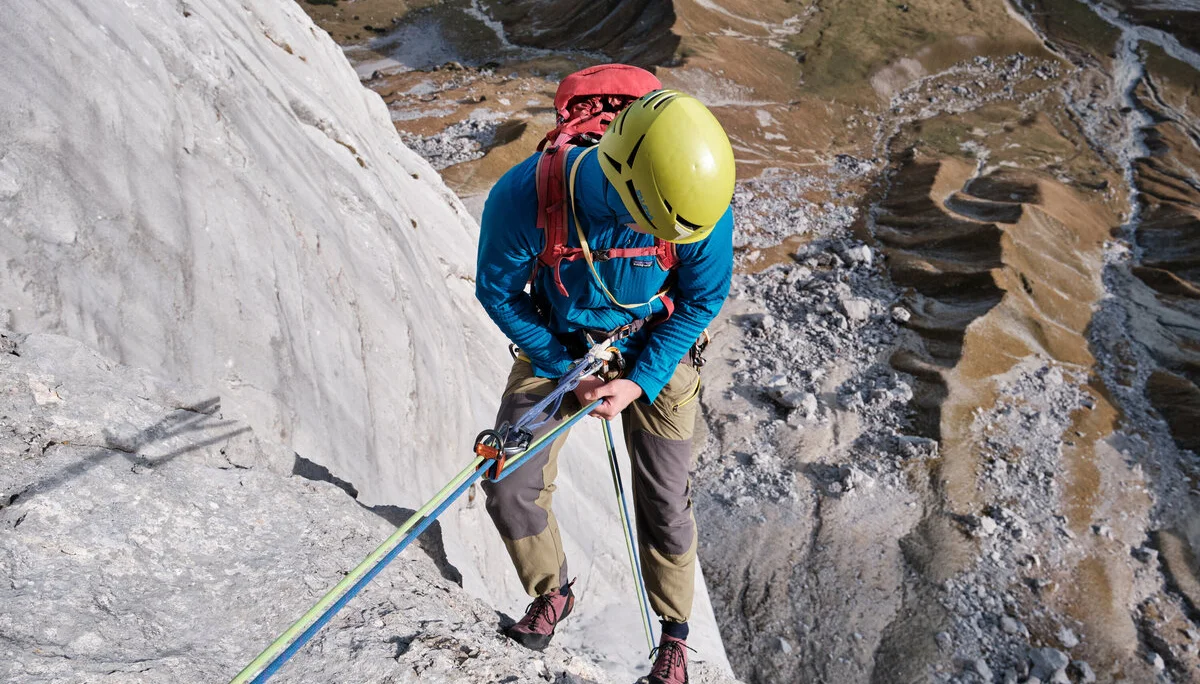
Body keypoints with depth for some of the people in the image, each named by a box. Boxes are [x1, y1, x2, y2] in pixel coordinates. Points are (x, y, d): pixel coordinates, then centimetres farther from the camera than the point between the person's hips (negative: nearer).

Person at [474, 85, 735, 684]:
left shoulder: (700, 202, -31)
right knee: (510, 488, -2)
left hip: (653, 352, 0)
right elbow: (498, 291, -14)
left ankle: (675, 631, 30)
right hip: (557, 345, 1)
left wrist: (639, 383, -18)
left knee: (664, 502, 4)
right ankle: (551, 593, 28)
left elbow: (702, 300, -12)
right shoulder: (525, 197, -34)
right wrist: (568, 370, -14)